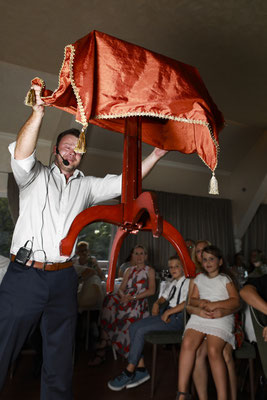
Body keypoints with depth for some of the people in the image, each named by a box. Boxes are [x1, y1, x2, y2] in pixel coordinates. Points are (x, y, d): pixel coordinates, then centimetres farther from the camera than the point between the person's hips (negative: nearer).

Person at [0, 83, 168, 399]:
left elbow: (127, 181, 12)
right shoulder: (36, 177, 8)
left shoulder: (86, 186, 16)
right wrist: (38, 112, -25)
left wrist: (156, 154, 4)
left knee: (59, 361, 12)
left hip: (63, 279, 4)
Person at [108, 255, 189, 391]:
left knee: (141, 331, -22)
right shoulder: (173, 284, 24)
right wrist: (157, 304, 8)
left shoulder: (188, 282, -3)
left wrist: (168, 312, -16)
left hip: (177, 318, -9)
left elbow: (187, 303, -16)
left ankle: (129, 372, -10)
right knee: (134, 327, -10)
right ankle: (140, 369, -9)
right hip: (167, 314, 9)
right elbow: (163, 298, 29)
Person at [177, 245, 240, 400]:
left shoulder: (225, 279, 12)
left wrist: (214, 305, -12)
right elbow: (192, 299, 20)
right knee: (187, 343, -24)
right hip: (199, 316, 3)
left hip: (221, 318, -3)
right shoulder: (199, 278, 24)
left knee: (214, 350, -29)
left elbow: (236, 301, 0)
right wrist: (200, 303, -4)